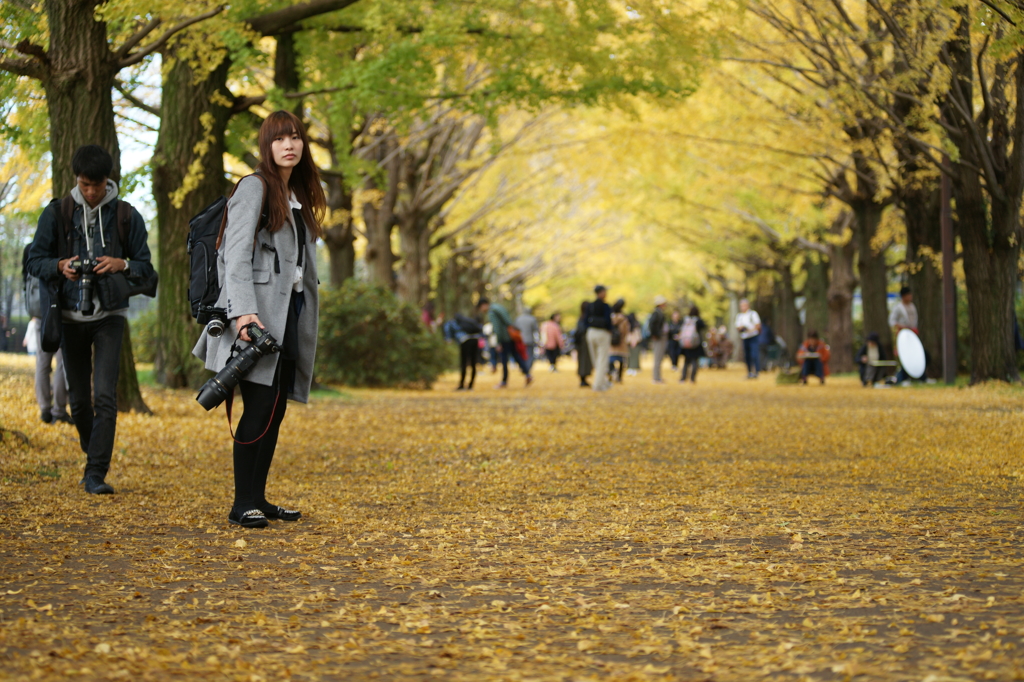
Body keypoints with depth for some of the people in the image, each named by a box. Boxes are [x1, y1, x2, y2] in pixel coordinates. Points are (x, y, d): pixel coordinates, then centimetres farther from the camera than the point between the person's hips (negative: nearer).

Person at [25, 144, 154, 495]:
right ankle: (94, 457, 33)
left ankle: (96, 474, -11)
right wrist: (60, 265, -17)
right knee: (79, 399, 10)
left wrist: (121, 264, -19)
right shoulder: (56, 213, 1)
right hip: (71, 317, 2)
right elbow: (34, 260, 3)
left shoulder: (126, 216, -1)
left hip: (109, 316, -2)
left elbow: (146, 268, 2)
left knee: (105, 396, -13)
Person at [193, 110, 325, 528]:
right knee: (260, 407, -11)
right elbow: (237, 254, -13)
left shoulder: (300, 198, 21)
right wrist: (243, 310, -24)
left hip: (289, 314, 8)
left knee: (275, 410, 7)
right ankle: (243, 504, -7)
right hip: (258, 316, -8)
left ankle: (258, 499, 12)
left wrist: (306, 321, 17)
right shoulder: (254, 188, -3)